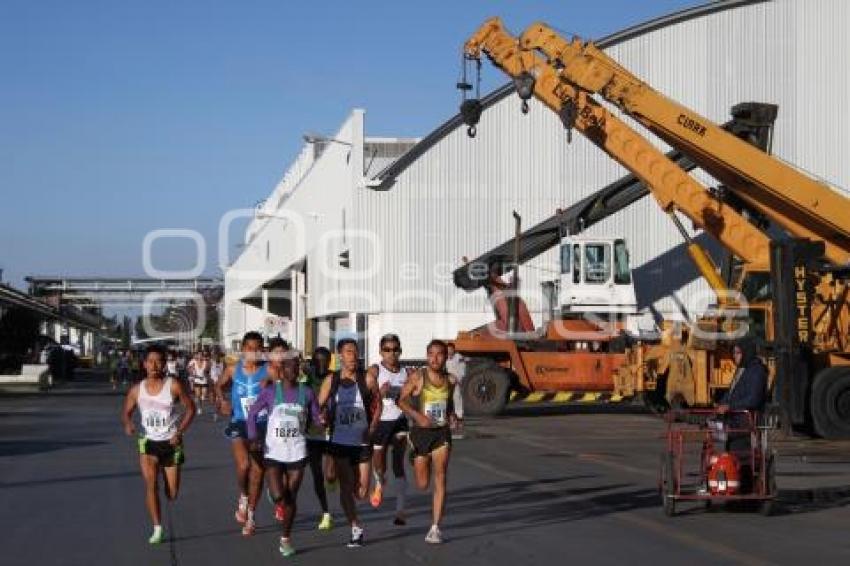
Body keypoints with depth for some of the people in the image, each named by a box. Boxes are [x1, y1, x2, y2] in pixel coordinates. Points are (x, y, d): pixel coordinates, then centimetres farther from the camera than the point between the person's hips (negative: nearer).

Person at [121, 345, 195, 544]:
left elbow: (190, 408, -2)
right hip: (148, 442, 1)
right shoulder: (137, 390, -2)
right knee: (150, 483, -19)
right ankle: (157, 528, -11)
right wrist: (128, 423, -13)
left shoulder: (173, 385, -9)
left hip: (171, 443, -1)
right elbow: (126, 412, 10)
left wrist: (179, 431, -14)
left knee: (172, 495, 5)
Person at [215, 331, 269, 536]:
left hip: (262, 425, 0)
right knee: (243, 465, -22)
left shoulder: (269, 371, -6)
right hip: (239, 425, 0)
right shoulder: (233, 370, 1)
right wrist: (222, 400, 2)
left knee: (257, 472, 6)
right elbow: (220, 385, 19)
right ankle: (243, 498, 10)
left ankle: (250, 517, 23)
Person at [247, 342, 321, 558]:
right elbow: (252, 413, 1)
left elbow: (316, 419, 6)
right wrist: (253, 437, -12)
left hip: (297, 452, 1)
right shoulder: (270, 391, -5)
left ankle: (286, 538, 22)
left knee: (291, 498, 6)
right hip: (273, 451, -1)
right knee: (278, 496, -13)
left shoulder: (306, 393, -1)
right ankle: (278, 501, 26)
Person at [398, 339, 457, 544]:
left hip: (442, 434, 2)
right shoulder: (417, 377, -8)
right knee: (422, 485, 8)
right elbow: (402, 400, -4)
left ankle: (435, 528, -5)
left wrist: (451, 415, 1)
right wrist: (417, 415, -19)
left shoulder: (450, 380, 3)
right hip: (420, 432, -2)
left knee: (440, 480, -9)